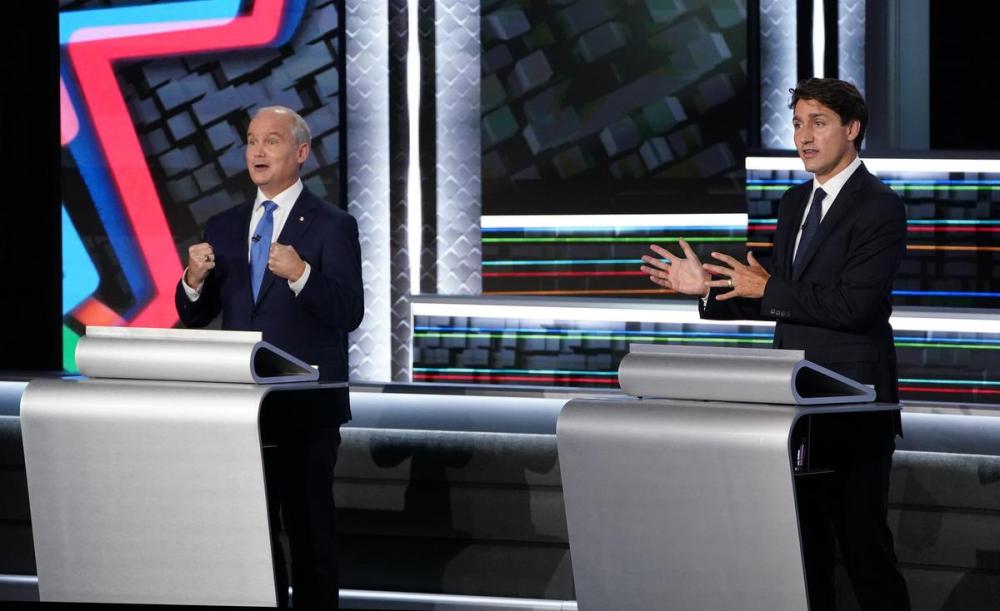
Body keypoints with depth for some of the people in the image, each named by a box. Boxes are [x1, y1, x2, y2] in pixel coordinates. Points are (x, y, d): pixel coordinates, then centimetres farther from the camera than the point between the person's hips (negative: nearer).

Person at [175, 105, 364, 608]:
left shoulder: (332, 226, -4)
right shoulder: (223, 227, 11)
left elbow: (349, 315, -13)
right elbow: (194, 317, 10)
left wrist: (301, 274, -29)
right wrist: (195, 279, -12)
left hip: (306, 405, -5)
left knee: (309, 525, -1)